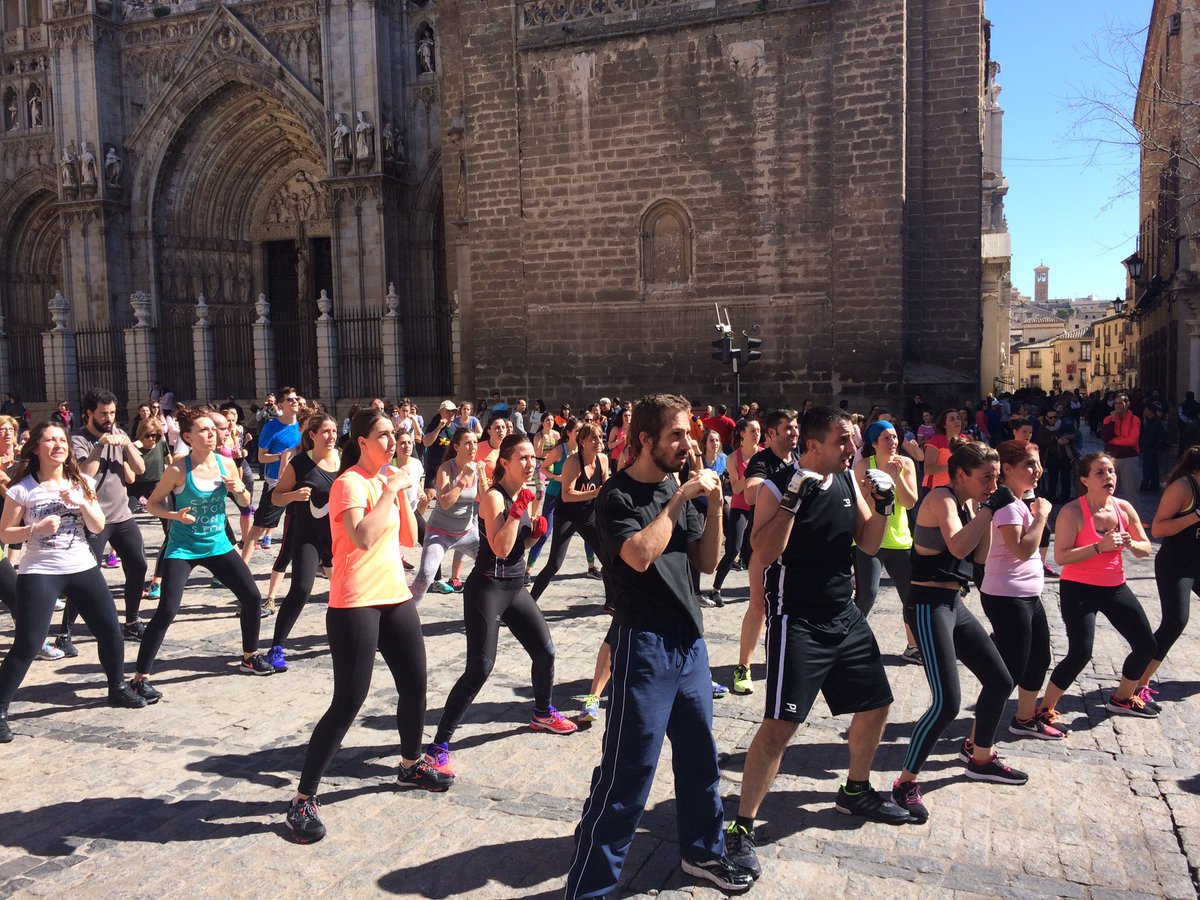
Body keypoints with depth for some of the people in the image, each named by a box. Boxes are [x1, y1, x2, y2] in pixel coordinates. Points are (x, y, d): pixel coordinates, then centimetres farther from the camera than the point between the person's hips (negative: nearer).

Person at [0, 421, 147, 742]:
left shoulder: (81, 483, 5)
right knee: (27, 646, -8)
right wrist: (36, 528, -20)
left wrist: (81, 503, -15)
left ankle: (118, 687, 27)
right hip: (39, 573, -4)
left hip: (82, 569, 4)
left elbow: (98, 527, 2)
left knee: (111, 629, 5)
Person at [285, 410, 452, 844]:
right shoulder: (350, 483, -13)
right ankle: (303, 800, 3)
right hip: (355, 604, -8)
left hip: (395, 596, 8)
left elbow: (409, 538, 10)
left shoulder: (385, 480, 13)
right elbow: (362, 538, -29)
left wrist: (401, 493, -1)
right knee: (348, 703, -9)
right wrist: (390, 491, -22)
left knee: (415, 684, 15)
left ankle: (411, 764, 39)